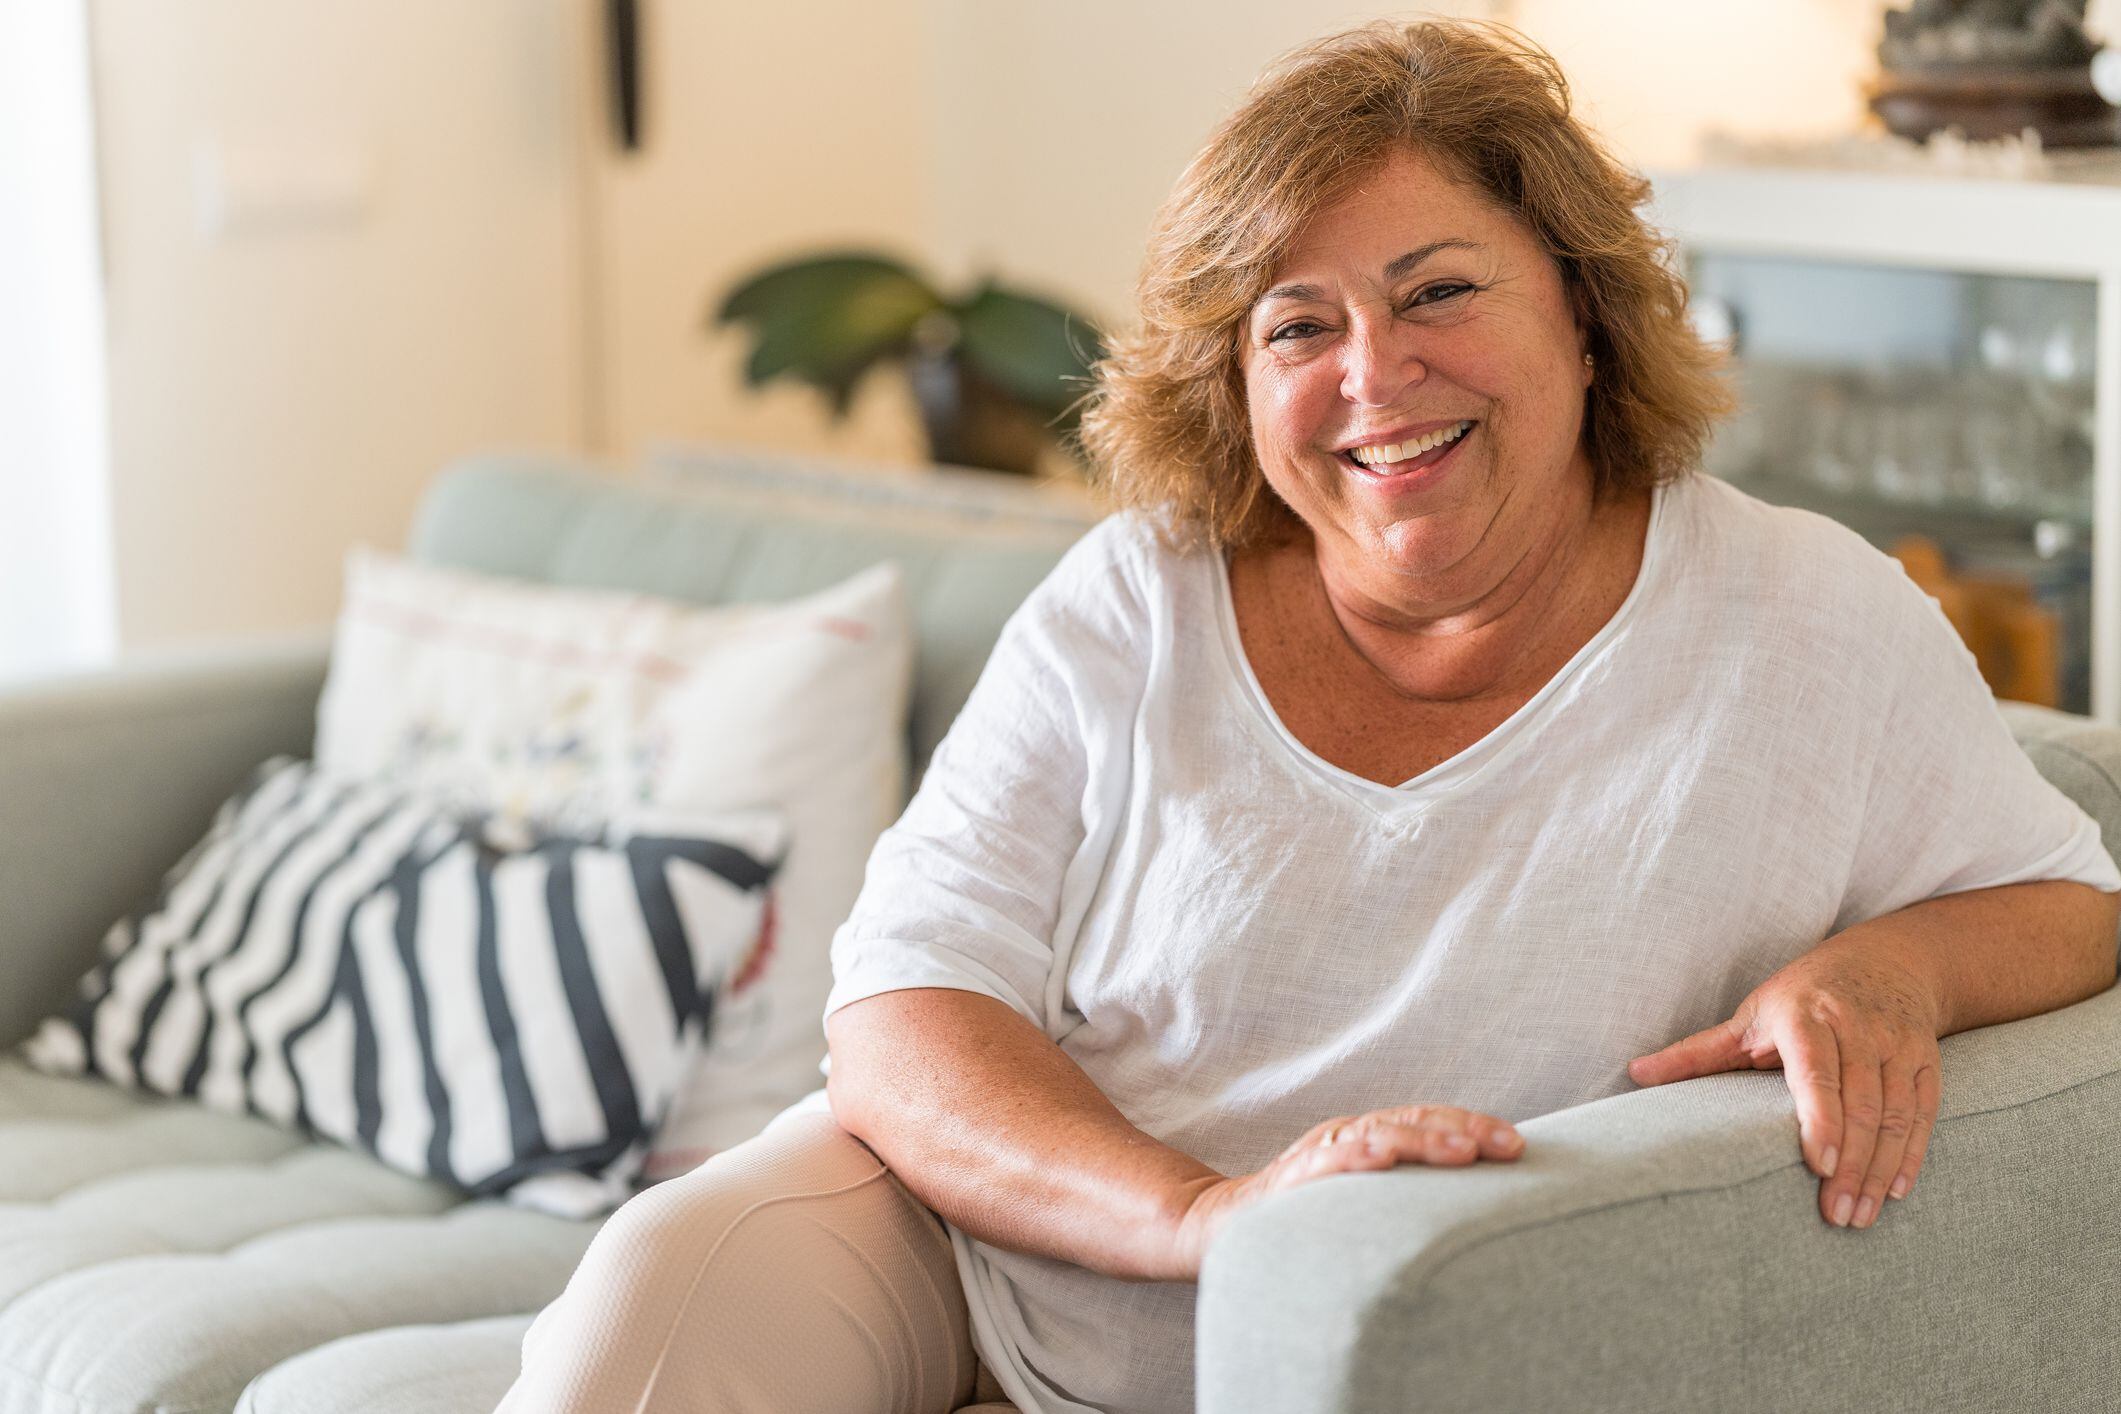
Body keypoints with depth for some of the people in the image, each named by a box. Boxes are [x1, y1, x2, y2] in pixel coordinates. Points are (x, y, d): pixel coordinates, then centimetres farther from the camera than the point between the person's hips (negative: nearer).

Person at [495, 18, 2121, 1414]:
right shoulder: (1134, 606, -5)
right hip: (966, 1221, 1)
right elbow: (904, 1013, -9)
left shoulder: (1817, 632, -7)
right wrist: (1206, 1211, -28)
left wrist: (1895, 963, -20)